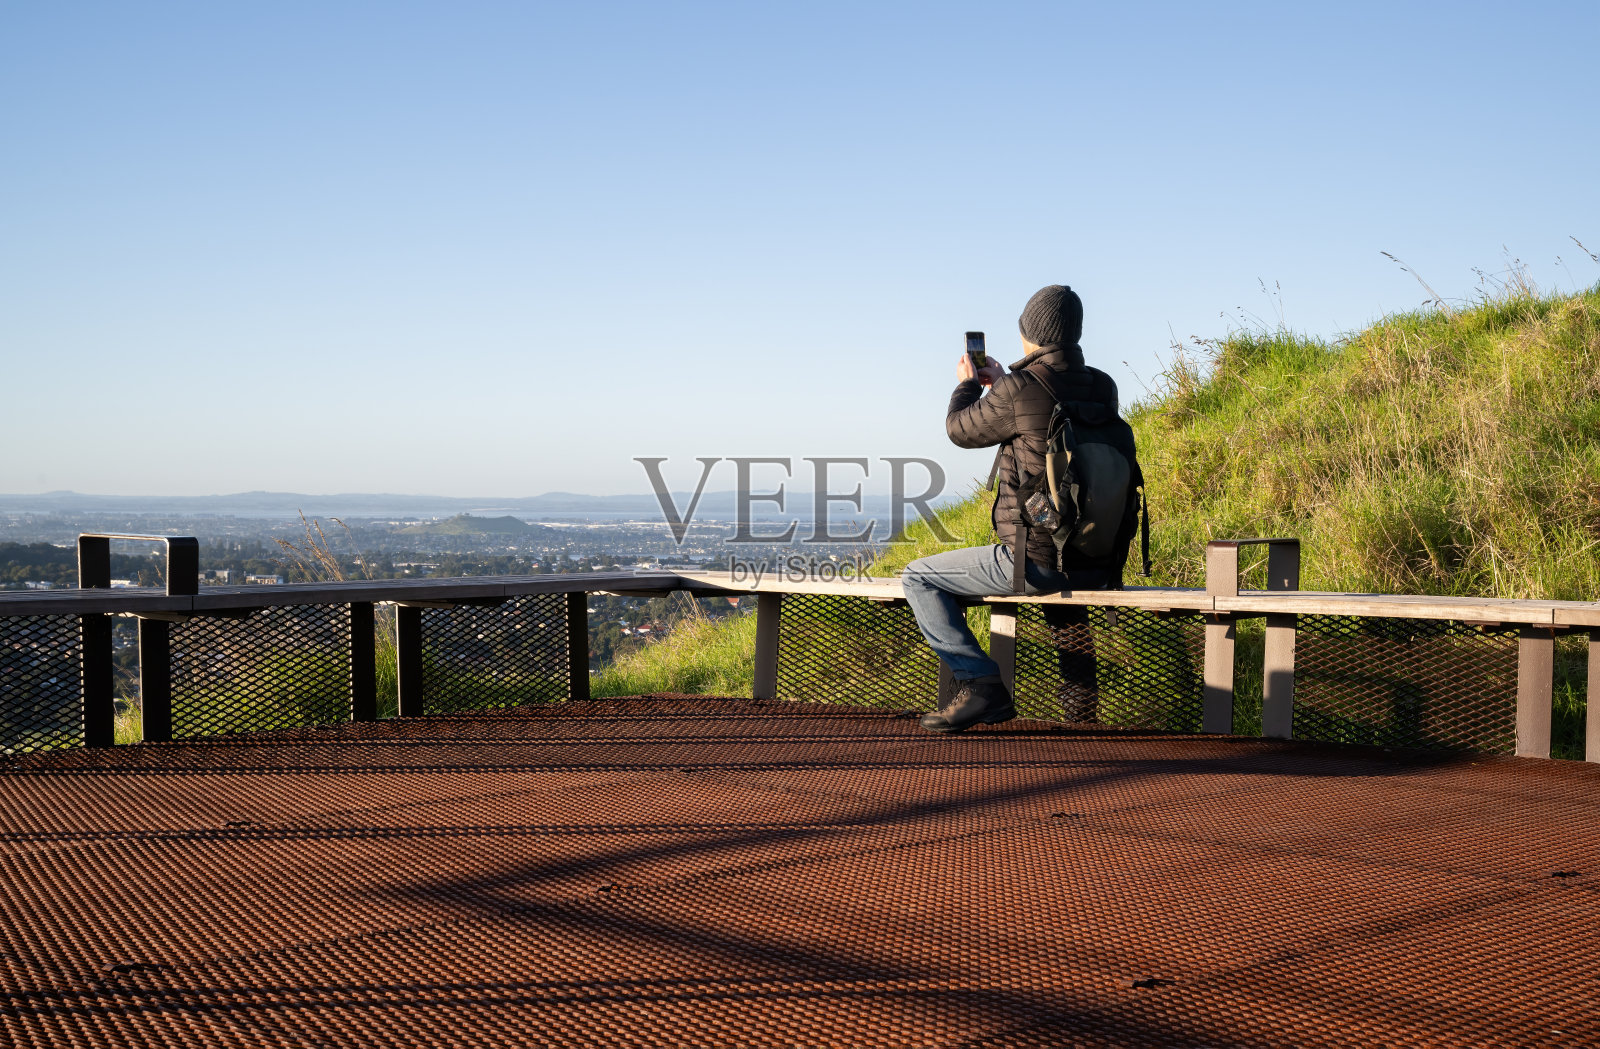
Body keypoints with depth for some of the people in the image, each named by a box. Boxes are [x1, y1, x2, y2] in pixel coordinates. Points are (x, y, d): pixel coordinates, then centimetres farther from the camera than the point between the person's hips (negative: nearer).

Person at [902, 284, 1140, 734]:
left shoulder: (1020, 390, -16)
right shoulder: (1104, 388, 4)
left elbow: (961, 430, 2)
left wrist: (966, 384, 22)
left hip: (1034, 559, -7)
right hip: (1097, 566, 7)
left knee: (918, 577, 5)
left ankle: (981, 685, -5)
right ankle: (1079, 688, 37)